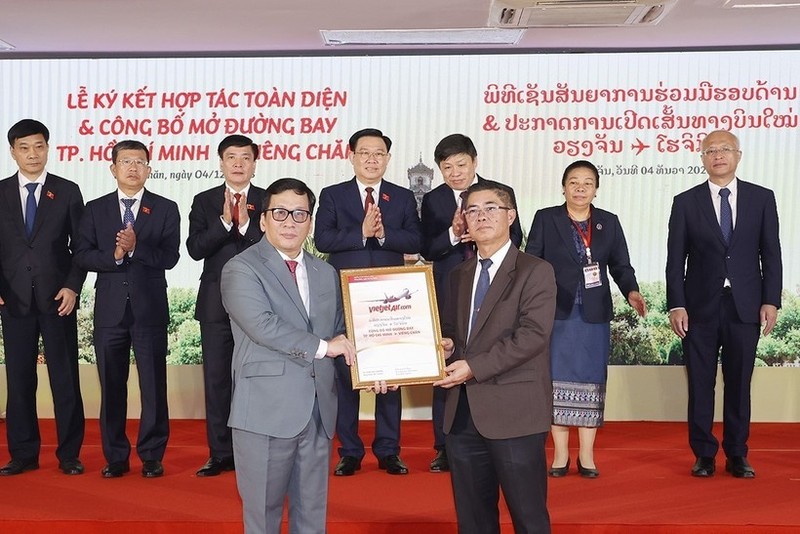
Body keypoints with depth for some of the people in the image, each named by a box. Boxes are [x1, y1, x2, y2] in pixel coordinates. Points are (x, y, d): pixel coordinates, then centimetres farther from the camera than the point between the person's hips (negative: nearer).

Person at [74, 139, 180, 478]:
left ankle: (152, 456, 13)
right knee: (111, 386, 8)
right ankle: (115, 457, 20)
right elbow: (82, 256, 1)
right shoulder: (95, 209, 9)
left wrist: (135, 248, -20)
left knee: (153, 386, 2)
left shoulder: (165, 209, 4)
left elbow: (169, 257, -6)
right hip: (109, 309, 2)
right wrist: (114, 255, -16)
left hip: (150, 308, -2)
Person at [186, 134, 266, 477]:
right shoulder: (204, 202, 8)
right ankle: (221, 454, 15)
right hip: (216, 303, 2)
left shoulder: (269, 201, 4)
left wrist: (247, 224, -17)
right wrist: (225, 221, -15)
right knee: (216, 379, 5)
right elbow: (195, 249, -4)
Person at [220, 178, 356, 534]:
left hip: (318, 412, 6)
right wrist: (321, 346, -14)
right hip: (267, 411, -5)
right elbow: (262, 325, -19)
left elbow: (338, 332, 16)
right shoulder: (241, 269, -5)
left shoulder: (327, 274, 15)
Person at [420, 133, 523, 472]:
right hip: (449, 295, 0)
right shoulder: (432, 200, 5)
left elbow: (515, 240, 2)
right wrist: (452, 234, -19)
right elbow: (427, 251, -1)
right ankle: (445, 448, 15)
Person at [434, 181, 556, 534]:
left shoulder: (535, 271, -4)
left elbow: (533, 334, -15)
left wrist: (474, 367, -19)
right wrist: (446, 344, -2)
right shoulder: (459, 274, 16)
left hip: (514, 413, -6)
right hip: (462, 413, 6)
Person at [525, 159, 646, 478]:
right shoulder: (545, 219, 3)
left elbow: (621, 265, 9)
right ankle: (560, 455, 11)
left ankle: (587, 456, 13)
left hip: (594, 315, 2)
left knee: (591, 380, 4)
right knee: (558, 380, 1)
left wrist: (632, 291, -10)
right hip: (557, 312, -1)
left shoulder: (609, 223, 9)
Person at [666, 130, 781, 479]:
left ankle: (737, 456, 19)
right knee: (700, 384, 4)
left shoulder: (762, 198, 6)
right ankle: (704, 454, 16)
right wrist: (676, 305, -6)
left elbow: (771, 253, 5)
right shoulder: (686, 202, 4)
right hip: (701, 306, 0)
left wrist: (770, 301, -3)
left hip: (745, 306, 1)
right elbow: (675, 259, 1)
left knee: (739, 384, 7)